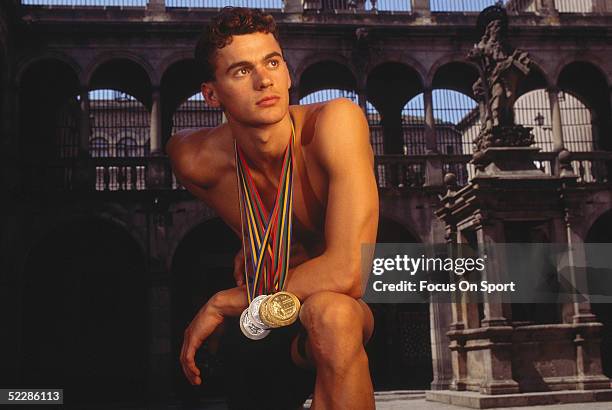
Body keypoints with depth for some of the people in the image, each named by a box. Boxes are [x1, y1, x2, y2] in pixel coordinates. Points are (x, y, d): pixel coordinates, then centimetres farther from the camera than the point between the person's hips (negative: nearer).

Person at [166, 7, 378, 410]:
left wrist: (223, 302, -22)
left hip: (348, 312, -4)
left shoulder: (337, 120, -27)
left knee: (329, 312, -37)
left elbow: (346, 274, -34)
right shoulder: (195, 160, -15)